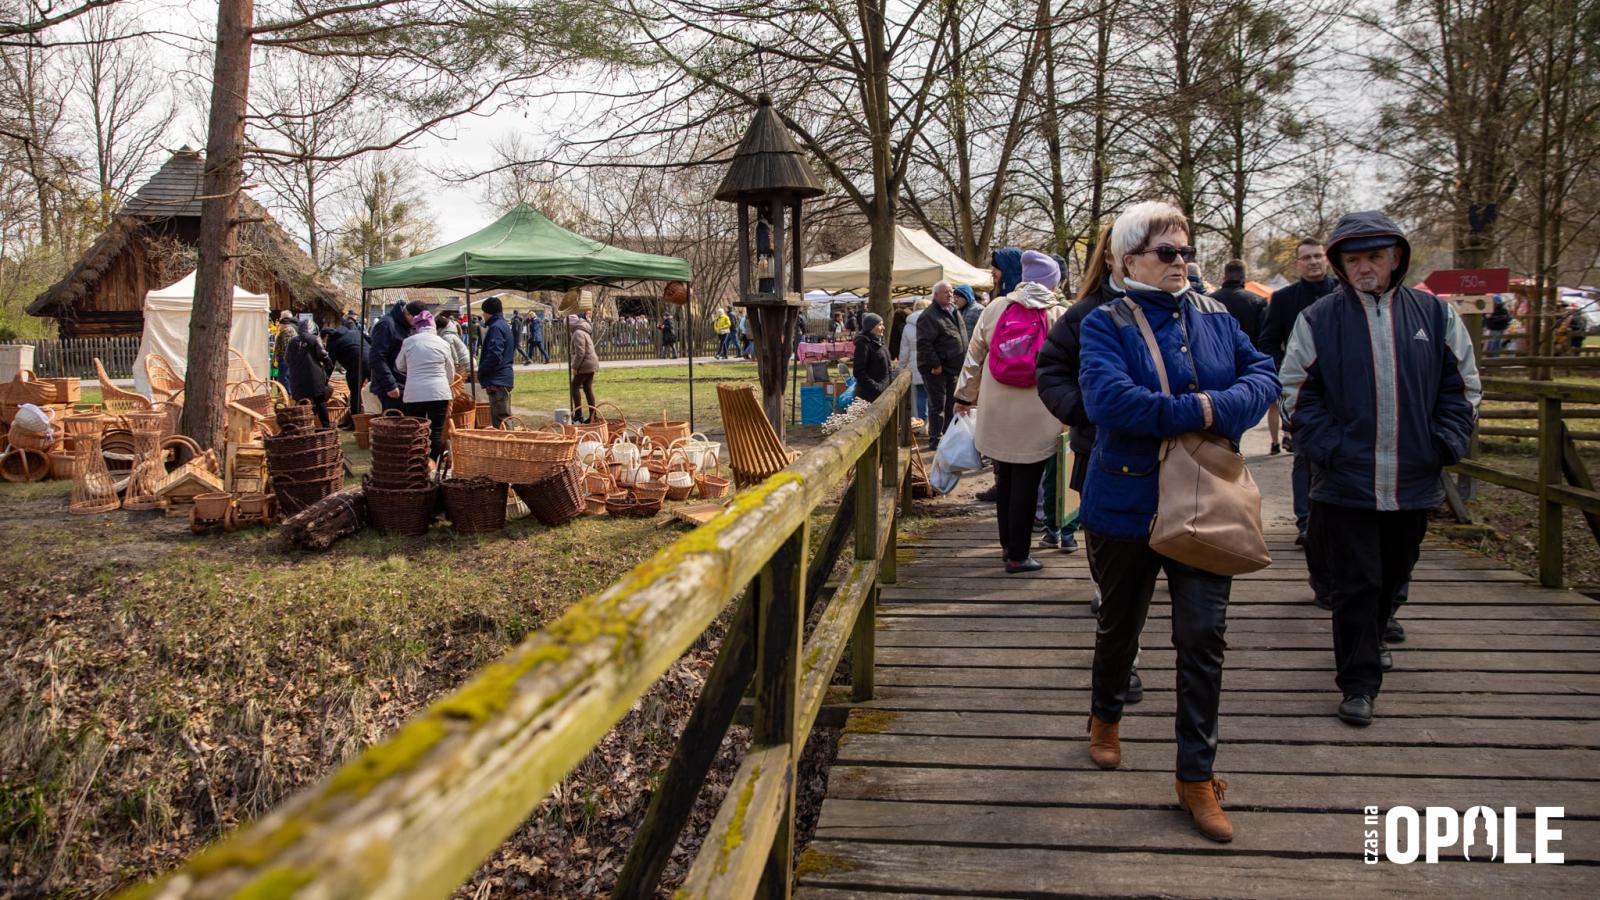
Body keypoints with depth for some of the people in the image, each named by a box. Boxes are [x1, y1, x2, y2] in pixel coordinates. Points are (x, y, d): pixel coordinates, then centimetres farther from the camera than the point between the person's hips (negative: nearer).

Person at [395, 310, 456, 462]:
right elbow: (451, 373, 11)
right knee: (436, 432, 3)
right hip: (439, 392, -1)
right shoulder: (443, 344, 2)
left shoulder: (408, 342, 2)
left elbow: (400, 366, 17)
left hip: (413, 393, 1)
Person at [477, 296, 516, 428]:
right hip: (505, 378, 10)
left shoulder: (495, 327, -13)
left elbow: (494, 355, -22)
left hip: (497, 381, -10)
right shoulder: (504, 325, 18)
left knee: (500, 421, -10)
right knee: (504, 418, 15)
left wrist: (480, 372, -10)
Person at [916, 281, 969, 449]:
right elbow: (924, 344, -22)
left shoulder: (954, 311, 13)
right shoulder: (929, 316, -16)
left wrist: (962, 363, 16)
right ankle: (935, 441, 2)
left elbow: (962, 337, 24)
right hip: (936, 369, -9)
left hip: (953, 368, 9)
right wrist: (935, 364, -21)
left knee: (951, 404, 15)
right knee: (938, 405, -4)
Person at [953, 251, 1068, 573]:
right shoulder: (1060, 316, -5)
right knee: (1026, 483, 3)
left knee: (1005, 479, 17)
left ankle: (1008, 544, 28)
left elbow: (974, 356, 8)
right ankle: (1018, 556, 8)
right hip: (1036, 416, -3)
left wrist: (964, 397, 20)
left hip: (996, 412, 4)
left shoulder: (995, 309, 2)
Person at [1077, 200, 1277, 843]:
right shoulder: (1106, 324, -9)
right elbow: (1108, 399, -25)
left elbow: (1264, 374, -1)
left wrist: (1222, 407, -21)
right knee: (1120, 623, 17)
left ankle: (1197, 778, 11)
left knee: (1203, 637, 1)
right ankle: (1106, 717, 44)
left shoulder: (1215, 317, 6)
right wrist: (1197, 413, -21)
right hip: (1127, 505, -3)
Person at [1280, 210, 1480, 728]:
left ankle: (1372, 637, 45)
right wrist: (1329, 448, -11)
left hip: (1414, 482, 3)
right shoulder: (1318, 320, -3)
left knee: (1393, 577, 20)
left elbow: (1461, 387, 10)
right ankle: (1359, 682, 11)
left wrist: (1447, 444, -2)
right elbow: (1298, 394, -1)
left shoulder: (1436, 315, 4)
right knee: (1355, 585, 1)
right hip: (1345, 482, -3)